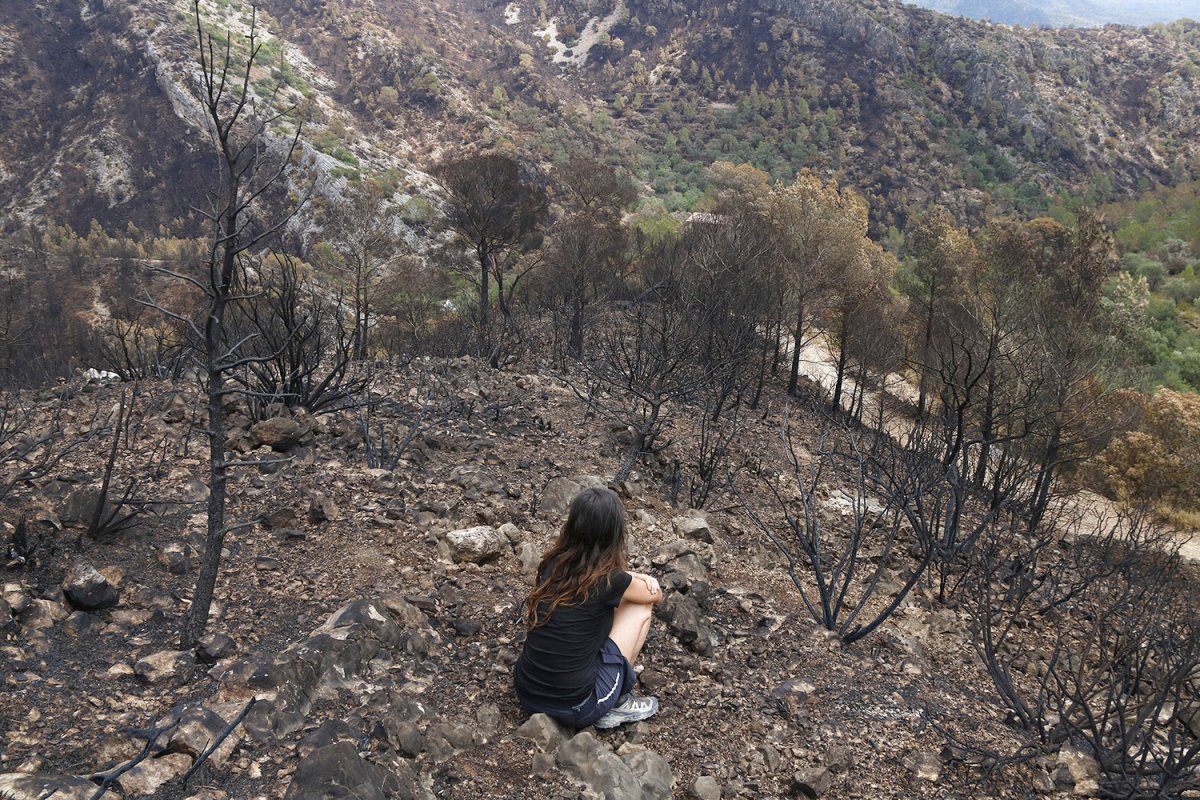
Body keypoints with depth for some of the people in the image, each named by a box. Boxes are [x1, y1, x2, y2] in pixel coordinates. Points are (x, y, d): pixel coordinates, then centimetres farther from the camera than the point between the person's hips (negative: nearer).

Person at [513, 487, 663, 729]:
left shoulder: (552, 563, 0)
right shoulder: (610, 582, -14)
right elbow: (655, 594, 8)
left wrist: (633, 579, 11)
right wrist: (642, 581, 27)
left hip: (526, 695, 5)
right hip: (574, 708, -5)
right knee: (641, 607, 8)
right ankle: (618, 704, 13)